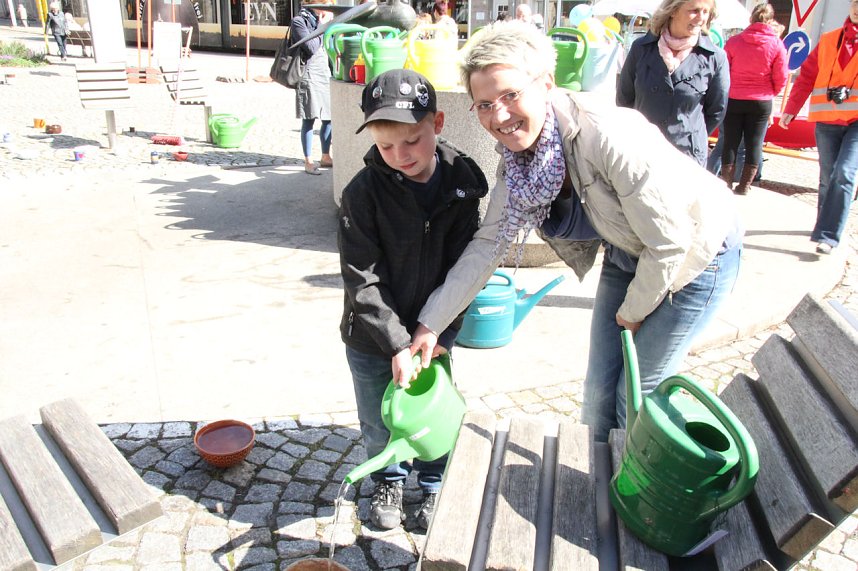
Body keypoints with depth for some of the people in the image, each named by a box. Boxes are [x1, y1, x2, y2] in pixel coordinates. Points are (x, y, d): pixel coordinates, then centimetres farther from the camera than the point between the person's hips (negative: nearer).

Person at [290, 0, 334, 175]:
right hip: (310, 76, -7)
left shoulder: (323, 20, 14)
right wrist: (322, 25, -11)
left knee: (329, 119, 9)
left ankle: (325, 157, 22)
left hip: (326, 74, 7)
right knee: (309, 121, -4)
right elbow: (311, 48, -18)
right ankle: (308, 162, 3)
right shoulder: (299, 21, -7)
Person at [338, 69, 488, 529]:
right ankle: (388, 482, 44)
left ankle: (432, 486, 41)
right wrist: (397, 344, -19)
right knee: (380, 422, 15)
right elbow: (362, 280, -17)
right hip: (372, 336, -1)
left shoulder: (462, 183, -10)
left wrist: (440, 334, -11)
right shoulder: (363, 193, -18)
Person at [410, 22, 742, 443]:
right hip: (627, 254, 6)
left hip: (696, 250, -6)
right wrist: (431, 323, -12)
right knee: (599, 388, 12)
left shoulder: (610, 137, -36)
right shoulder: (516, 158, -14)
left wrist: (633, 312, -12)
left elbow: (670, 241, -28)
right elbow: (488, 244, -9)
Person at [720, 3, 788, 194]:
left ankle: (727, 185, 12)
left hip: (733, 100, 0)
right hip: (761, 102, 0)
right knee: (754, 144, 8)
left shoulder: (734, 41, -7)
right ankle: (744, 187, 10)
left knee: (730, 143, 8)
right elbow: (781, 77, -2)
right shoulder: (777, 44, -6)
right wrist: (770, 93, 16)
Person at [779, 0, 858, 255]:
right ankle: (827, 226, 23)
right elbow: (807, 76, 10)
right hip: (827, 120, 2)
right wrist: (790, 110, 4)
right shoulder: (829, 40, 11)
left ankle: (827, 236, -16)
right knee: (827, 177, 8)